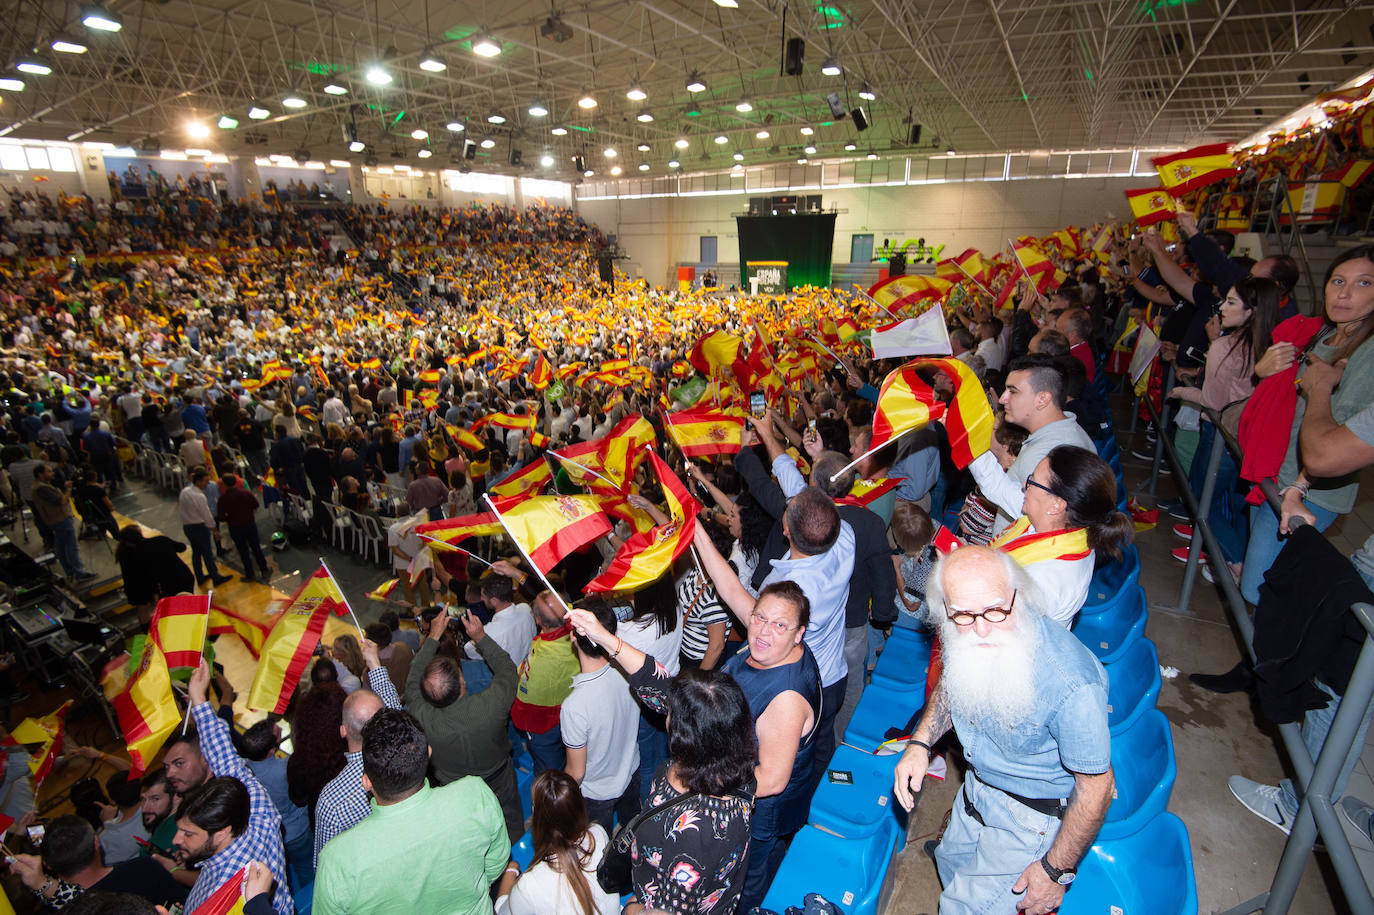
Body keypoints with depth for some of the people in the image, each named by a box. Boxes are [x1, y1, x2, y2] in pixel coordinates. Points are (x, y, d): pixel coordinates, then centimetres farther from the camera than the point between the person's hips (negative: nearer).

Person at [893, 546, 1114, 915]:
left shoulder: (1072, 684, -39)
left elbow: (1096, 785, -24)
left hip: (1030, 815, -6)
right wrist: (920, 742, -11)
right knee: (951, 866, 28)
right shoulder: (964, 637, -20)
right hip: (977, 784, 6)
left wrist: (1057, 871, -13)